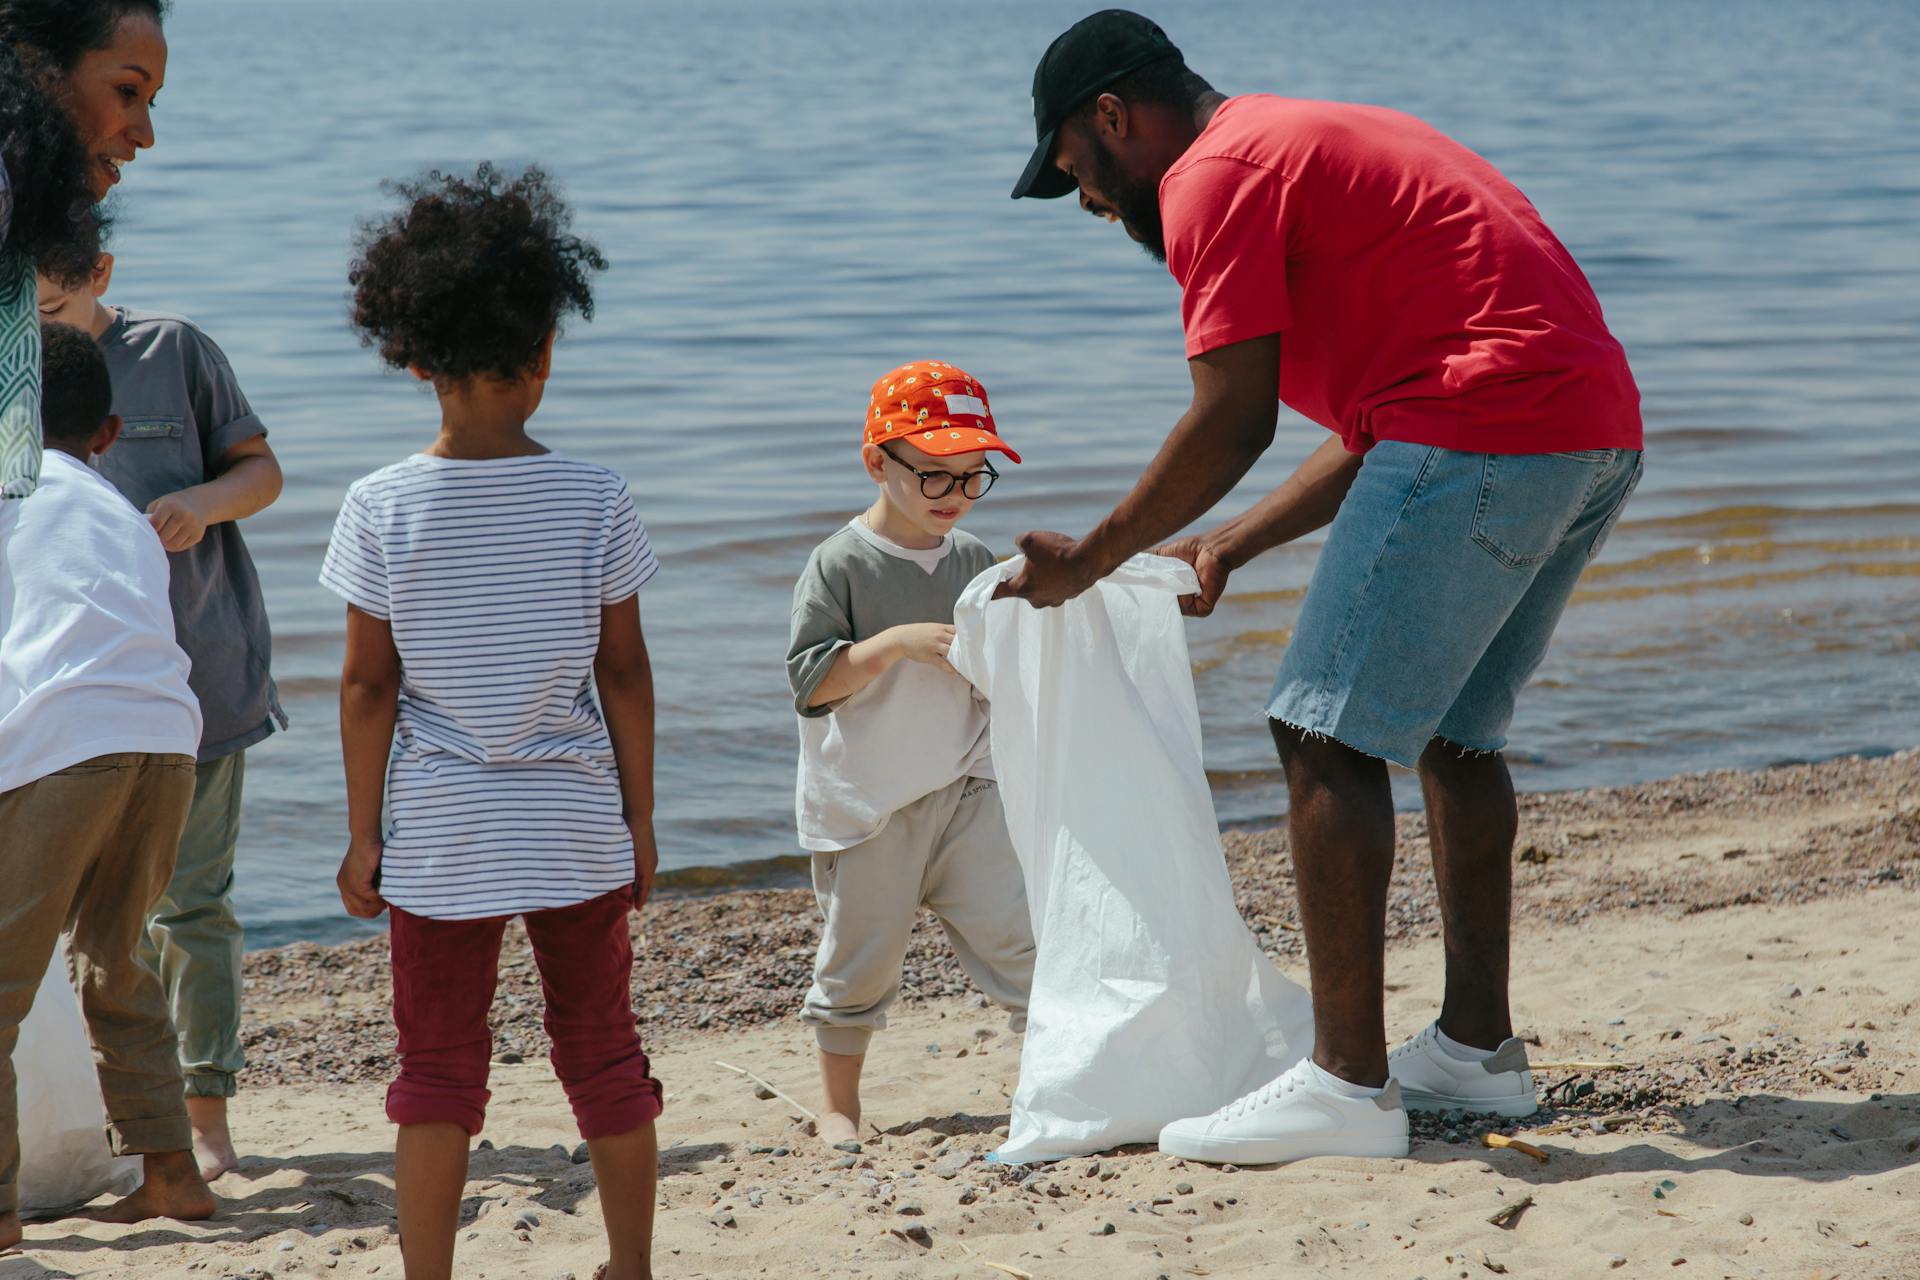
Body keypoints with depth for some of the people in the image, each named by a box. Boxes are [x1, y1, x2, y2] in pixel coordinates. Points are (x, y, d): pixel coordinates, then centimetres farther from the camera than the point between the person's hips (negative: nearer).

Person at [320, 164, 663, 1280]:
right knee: (604, 1055, 15)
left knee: (439, 1067, 7)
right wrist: (641, 821, 8)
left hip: (439, 840, -1)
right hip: (579, 830, 1)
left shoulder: (383, 509, -9)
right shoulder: (596, 499, -7)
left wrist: (364, 833, 5)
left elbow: (369, 686, -5)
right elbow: (625, 676, -2)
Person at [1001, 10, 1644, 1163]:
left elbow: (1233, 421, -10)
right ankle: (1480, 1046, 24)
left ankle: (1349, 1086, -10)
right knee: (1455, 733, 20)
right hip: (1604, 429, 10)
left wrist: (1089, 559, 1)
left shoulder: (1215, 174, -2)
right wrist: (1233, 545, 27)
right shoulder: (1311, 143, 28)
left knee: (1327, 735, -8)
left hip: (1487, 434, -10)